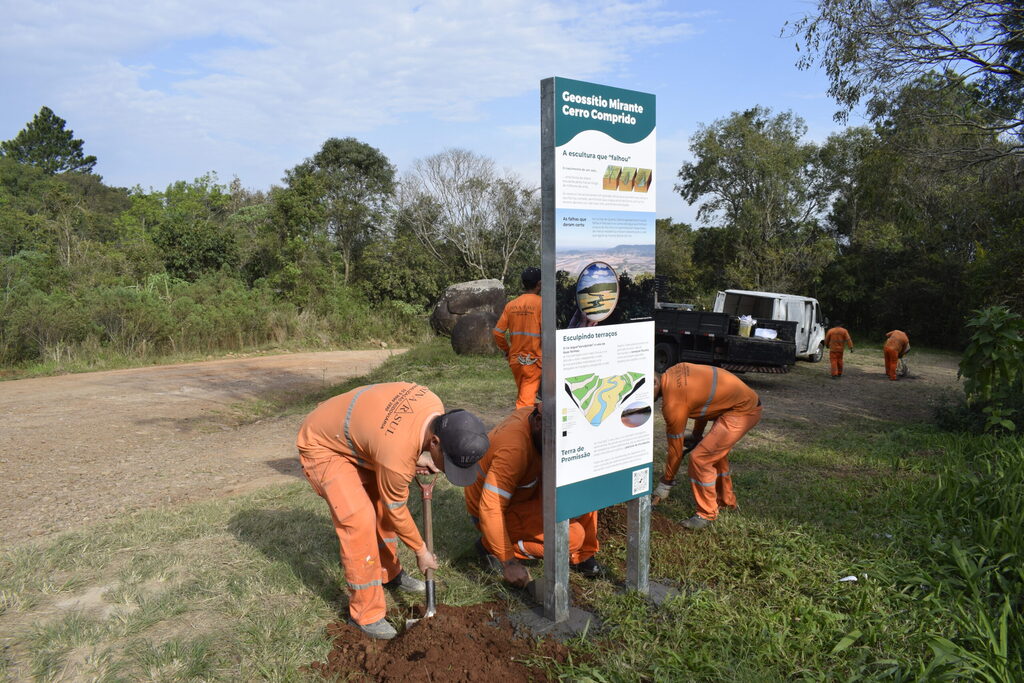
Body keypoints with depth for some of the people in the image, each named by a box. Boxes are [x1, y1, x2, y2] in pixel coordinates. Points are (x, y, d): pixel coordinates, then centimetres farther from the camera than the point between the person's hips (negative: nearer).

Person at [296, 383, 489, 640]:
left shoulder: (435, 405, -19)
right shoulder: (397, 457, -39)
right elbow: (396, 510, -18)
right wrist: (421, 551, -4)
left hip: (352, 434, 8)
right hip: (322, 447, -8)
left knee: (381, 503, 10)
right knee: (358, 520, -16)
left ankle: (389, 573, 32)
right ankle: (366, 613, -1)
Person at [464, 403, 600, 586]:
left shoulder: (533, 415, -11)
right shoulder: (514, 448, -35)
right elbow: (490, 509, -34)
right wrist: (509, 562, -30)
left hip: (523, 494, 8)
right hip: (501, 513, -8)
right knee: (573, 536, -22)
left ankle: (582, 556, 6)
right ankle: (490, 546, -6)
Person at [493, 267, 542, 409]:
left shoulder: (511, 305, 5)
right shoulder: (540, 303, -9)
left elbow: (497, 333, 4)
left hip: (515, 360, 5)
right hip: (533, 360, -5)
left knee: (522, 396, 22)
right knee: (526, 402, -6)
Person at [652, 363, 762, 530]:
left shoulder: (673, 403, -22)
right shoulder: (673, 372, 2)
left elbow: (676, 447, -11)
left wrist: (666, 483, 2)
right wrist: (696, 435, 18)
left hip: (742, 412, -10)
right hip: (748, 399, 10)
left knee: (700, 458, -11)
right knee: (716, 451, 25)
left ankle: (707, 514, 5)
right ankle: (726, 500, 41)